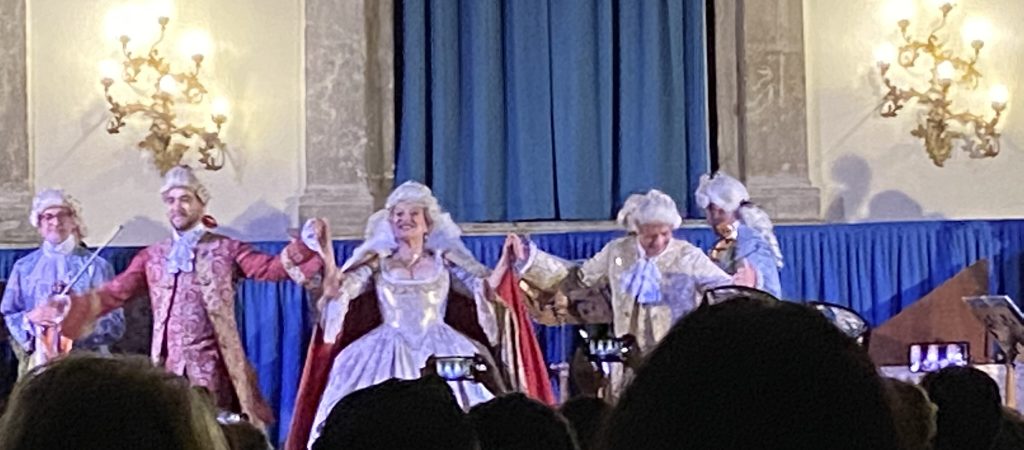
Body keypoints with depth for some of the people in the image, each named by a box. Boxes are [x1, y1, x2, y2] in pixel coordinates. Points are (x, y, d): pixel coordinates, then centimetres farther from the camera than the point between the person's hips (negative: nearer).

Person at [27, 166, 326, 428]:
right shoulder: (152, 256, 14)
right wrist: (64, 308, -3)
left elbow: (271, 268, -6)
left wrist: (305, 246, -22)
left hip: (212, 366, -3)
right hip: (168, 366, 3)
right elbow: (114, 293, 9)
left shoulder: (226, 250, 5)